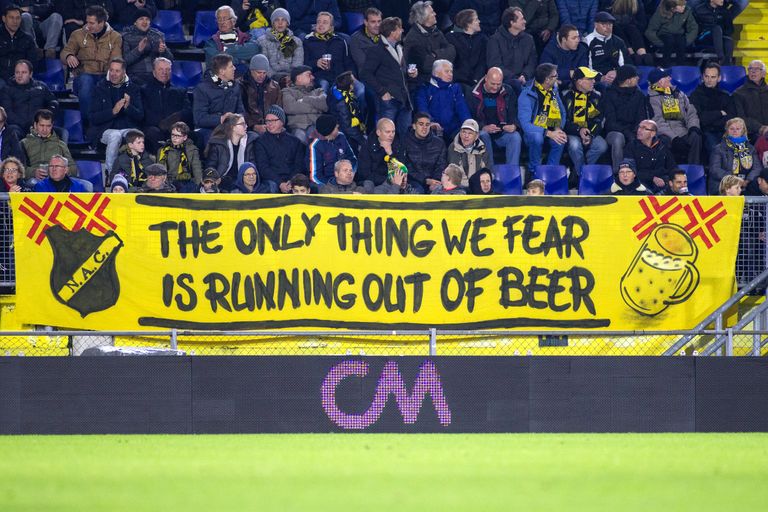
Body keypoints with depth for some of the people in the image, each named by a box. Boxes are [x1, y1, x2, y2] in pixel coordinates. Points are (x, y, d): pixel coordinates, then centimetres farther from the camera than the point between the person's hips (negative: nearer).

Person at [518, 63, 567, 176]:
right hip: (533, 132, -4)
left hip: (551, 132, 4)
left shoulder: (554, 91, 4)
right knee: (537, 137, -39)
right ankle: (534, 171, -17)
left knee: (561, 139, -30)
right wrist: (548, 133, -34)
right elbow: (525, 124, -25)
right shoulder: (527, 96, -17)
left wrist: (558, 128, -13)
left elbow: (563, 113, 10)